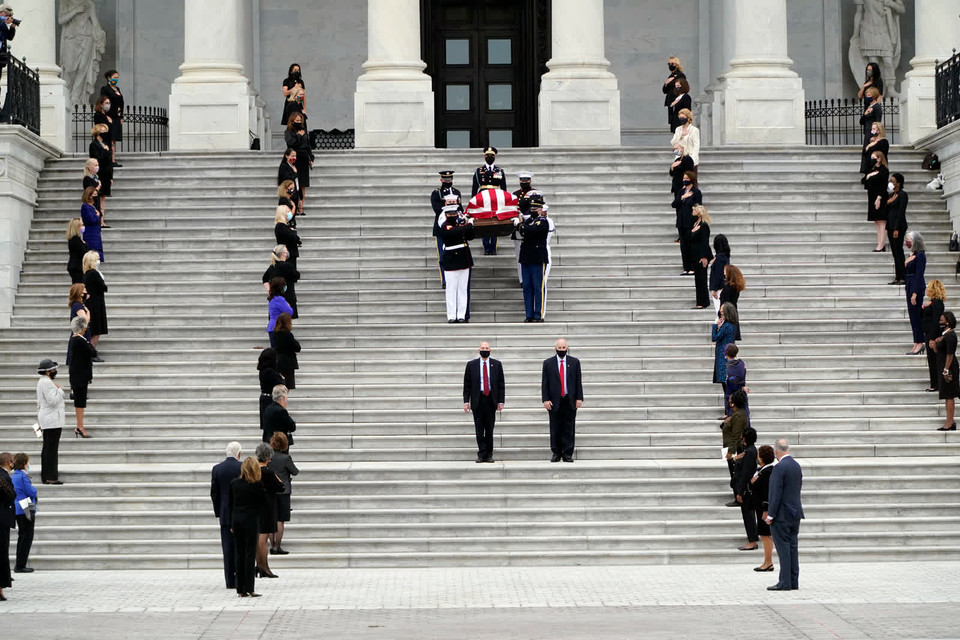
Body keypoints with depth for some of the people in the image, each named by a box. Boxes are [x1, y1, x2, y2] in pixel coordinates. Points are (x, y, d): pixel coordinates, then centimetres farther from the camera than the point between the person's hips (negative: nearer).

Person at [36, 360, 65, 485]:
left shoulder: (42, 381, 17)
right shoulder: (47, 382, -16)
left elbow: (39, 403, 23)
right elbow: (53, 401, -24)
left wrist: (40, 420, 27)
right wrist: (60, 390, -10)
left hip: (46, 420, 11)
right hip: (52, 420, -11)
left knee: (47, 448, 13)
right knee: (52, 448, -9)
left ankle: (45, 477, 16)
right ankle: (51, 477, -9)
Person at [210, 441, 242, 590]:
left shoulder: (217, 469, 1)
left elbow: (214, 493, 3)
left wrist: (218, 511, 13)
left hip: (225, 514, 2)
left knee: (228, 548, 4)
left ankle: (230, 581, 3)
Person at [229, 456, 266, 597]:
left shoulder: (234, 483, 2)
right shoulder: (257, 485, -10)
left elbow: (230, 504, 7)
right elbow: (264, 504, -4)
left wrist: (231, 524, 13)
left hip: (236, 520, 4)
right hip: (251, 520, -4)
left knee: (239, 554, 8)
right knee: (250, 554, -1)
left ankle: (240, 589, 9)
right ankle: (249, 589, -4)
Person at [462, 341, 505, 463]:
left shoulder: (496, 364, 7)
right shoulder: (471, 365, 6)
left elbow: (501, 384, 7)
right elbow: (467, 385, 6)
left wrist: (501, 401, 0)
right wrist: (466, 401, -2)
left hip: (491, 400, 0)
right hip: (477, 400, 0)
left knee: (489, 429, 3)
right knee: (479, 429, -2)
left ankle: (489, 455, 9)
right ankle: (482, 454, 2)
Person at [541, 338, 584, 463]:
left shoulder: (574, 362, 8)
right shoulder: (548, 363, 6)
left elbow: (578, 381, 7)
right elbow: (544, 383, 3)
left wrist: (579, 398, -1)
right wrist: (545, 400, -6)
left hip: (570, 401, 0)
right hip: (555, 401, 0)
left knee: (569, 429, 0)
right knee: (555, 429, 2)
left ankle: (568, 454, 4)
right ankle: (556, 453, 9)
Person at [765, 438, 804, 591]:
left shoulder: (779, 468, -17)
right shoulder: (796, 466, 9)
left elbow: (775, 493, -19)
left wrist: (770, 514, -14)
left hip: (782, 515, -8)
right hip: (795, 513, 8)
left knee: (783, 548, -6)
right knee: (792, 547, 11)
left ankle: (785, 582, -6)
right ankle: (794, 581, 13)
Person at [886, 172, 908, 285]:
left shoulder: (902, 195, -9)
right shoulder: (891, 195, 16)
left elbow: (901, 212, -15)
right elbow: (887, 210, 20)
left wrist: (897, 229, -20)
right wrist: (887, 202, 0)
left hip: (898, 225, -9)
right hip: (890, 225, 9)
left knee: (898, 251, -9)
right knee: (895, 252, 8)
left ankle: (901, 277, -9)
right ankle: (897, 277, 9)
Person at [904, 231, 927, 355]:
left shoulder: (920, 256, -13)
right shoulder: (912, 255, 14)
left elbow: (919, 275, -19)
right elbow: (905, 273, 21)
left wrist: (915, 293, -22)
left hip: (917, 287, -10)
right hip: (910, 287, 10)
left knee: (915, 314, -7)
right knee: (912, 315, 10)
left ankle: (919, 343, -4)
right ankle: (917, 345, 14)